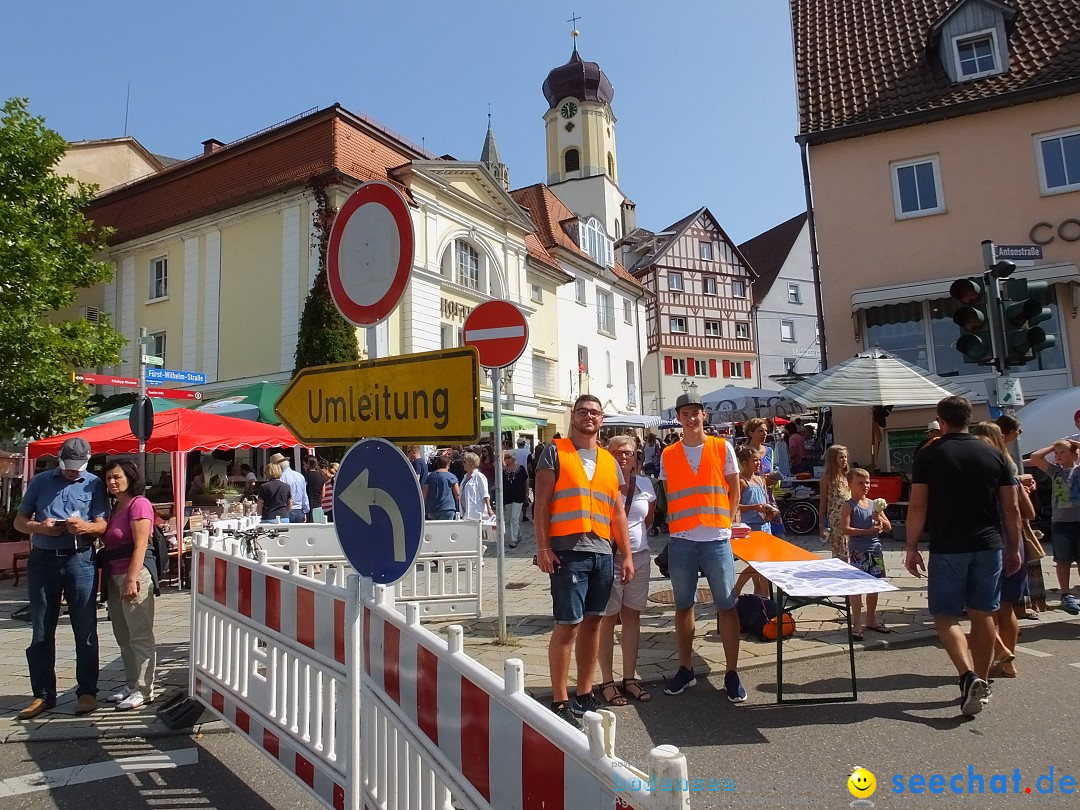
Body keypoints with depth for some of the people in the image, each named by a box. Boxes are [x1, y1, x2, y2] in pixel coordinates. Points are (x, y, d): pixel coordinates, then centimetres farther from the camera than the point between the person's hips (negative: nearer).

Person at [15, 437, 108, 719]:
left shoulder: (94, 484, 4)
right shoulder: (40, 482, 10)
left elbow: (102, 525, 0)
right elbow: (19, 521, 10)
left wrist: (85, 527, -22)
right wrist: (39, 527, -11)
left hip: (79, 560, -2)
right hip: (43, 560, 2)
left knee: (85, 630, 2)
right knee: (41, 632, 9)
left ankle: (87, 692, 12)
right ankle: (43, 694, 20)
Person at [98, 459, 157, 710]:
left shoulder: (139, 504, -10)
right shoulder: (115, 508, 17)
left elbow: (140, 545, -17)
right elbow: (108, 541, 18)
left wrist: (131, 579, -22)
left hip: (135, 574, -9)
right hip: (114, 576, 9)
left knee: (140, 636, -2)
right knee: (124, 636, 16)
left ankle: (143, 690, 5)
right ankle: (131, 684, 26)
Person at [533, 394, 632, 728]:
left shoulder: (609, 461, 17)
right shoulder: (555, 452, 2)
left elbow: (618, 511, 17)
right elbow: (541, 504, -3)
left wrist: (627, 555, 12)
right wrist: (543, 548, -11)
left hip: (603, 552, 5)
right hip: (568, 551, -5)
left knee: (592, 622, 11)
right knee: (567, 624, -4)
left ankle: (584, 694, 23)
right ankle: (560, 701, 8)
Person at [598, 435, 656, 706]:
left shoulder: (645, 485, 6)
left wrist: (633, 532, 13)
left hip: (639, 556, 5)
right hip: (608, 556, -4)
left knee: (632, 616, 10)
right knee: (609, 618, 1)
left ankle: (630, 678, 20)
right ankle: (607, 682, 11)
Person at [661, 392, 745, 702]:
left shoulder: (722, 447, 2)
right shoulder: (668, 455, 6)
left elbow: (734, 491, 7)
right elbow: (666, 497, 12)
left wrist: (722, 521, 2)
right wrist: (676, 524, 2)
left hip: (716, 539, -1)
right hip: (681, 541, 2)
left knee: (727, 605, 2)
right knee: (683, 606, 10)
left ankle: (732, 674, 14)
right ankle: (685, 669, 23)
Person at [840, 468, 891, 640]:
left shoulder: (874, 504, 9)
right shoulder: (848, 505, -8)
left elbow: (888, 527, 10)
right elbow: (845, 529, -19)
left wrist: (879, 519, -10)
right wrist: (868, 531, -22)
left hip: (875, 550, 6)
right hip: (858, 553, -6)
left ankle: (871, 620, 29)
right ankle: (857, 625, 6)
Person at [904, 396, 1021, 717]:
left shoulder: (928, 455, -6)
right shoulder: (994, 454, 4)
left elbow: (918, 506, -9)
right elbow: (1011, 508, 6)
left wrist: (911, 547, -2)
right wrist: (1013, 547, 15)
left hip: (947, 549, -4)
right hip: (988, 547, 4)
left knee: (946, 616, 5)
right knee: (983, 614, 14)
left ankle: (969, 677, -13)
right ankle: (981, 684, 22)